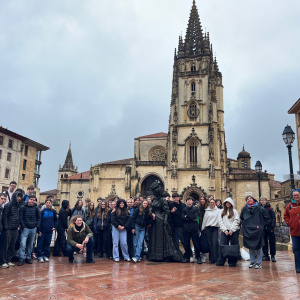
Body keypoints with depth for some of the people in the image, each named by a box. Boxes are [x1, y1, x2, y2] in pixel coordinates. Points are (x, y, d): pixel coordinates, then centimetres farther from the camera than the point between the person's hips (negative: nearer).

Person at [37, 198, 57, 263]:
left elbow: (55, 220, 16)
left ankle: (46, 256, 19)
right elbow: (39, 221, -3)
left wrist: (54, 227, 2)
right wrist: (39, 231, -7)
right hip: (42, 231, -2)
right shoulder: (42, 211, -3)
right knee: (40, 244, 1)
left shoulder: (53, 211, 5)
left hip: (49, 231, 2)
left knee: (47, 244, 9)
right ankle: (40, 256, 11)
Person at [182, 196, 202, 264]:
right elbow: (183, 218, -2)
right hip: (186, 228, 2)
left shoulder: (195, 209, 8)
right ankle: (187, 257, 15)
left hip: (194, 228, -2)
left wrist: (187, 216, -3)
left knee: (196, 243, -2)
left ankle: (198, 257, 7)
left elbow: (195, 216, -8)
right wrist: (192, 219, -7)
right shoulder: (184, 209, 12)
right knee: (186, 243, 4)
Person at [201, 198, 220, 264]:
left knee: (215, 243, -10)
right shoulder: (207, 211, 10)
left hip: (215, 228, -2)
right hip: (208, 228, 2)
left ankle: (216, 258, -4)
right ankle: (211, 259, 9)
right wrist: (203, 228, 12)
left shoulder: (218, 211, 4)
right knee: (210, 243, 3)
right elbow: (204, 220, 13)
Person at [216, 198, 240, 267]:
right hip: (224, 231, 2)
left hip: (234, 231, -2)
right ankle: (220, 262, 7)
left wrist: (231, 230, -11)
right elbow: (220, 221, 5)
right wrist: (225, 230, -5)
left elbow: (236, 221, -5)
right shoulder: (222, 211, 12)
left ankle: (232, 262, 10)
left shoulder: (235, 211, 3)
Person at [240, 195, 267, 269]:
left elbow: (265, 218, 5)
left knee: (258, 247, 0)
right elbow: (241, 218, 23)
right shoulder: (244, 209, 8)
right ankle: (252, 262, 18)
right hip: (248, 231, 3)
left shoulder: (259, 208, -1)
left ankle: (258, 263, 9)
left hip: (257, 230, -3)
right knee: (250, 247, 9)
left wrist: (261, 225, 2)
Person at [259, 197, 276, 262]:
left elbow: (273, 217, -1)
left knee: (272, 241, 1)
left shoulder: (269, 208, 0)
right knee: (264, 242, 8)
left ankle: (273, 256, 10)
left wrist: (272, 226, -9)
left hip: (269, 227, -2)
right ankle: (266, 255, 17)